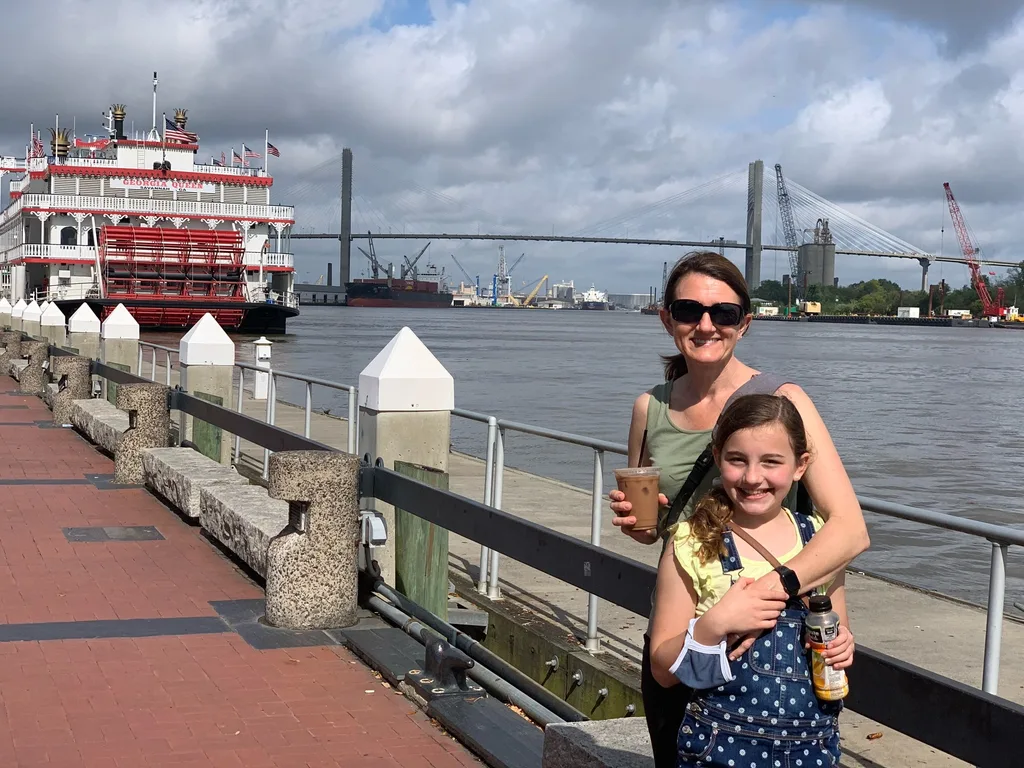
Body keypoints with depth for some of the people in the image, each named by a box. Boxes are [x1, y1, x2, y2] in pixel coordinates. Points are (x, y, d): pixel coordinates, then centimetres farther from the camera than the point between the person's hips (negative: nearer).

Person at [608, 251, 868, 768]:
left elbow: (850, 529, -23)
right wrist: (635, 521, -7)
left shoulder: (780, 400, -13)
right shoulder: (650, 409, 1)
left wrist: (769, 590, -38)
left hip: (759, 645, -4)